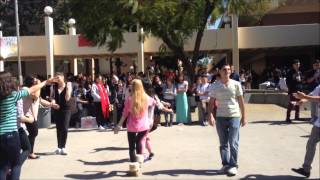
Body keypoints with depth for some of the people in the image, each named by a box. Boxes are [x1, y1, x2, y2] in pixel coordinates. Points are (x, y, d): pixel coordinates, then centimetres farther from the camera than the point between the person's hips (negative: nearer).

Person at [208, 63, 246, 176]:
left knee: (233, 143, -3)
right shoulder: (215, 86, 2)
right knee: (223, 143, 9)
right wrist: (210, 115, -13)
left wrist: (243, 117, 4)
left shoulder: (236, 84, 1)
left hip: (234, 116, -1)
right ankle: (225, 164, 20)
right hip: (220, 117, 2)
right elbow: (211, 102, 1)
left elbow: (241, 101, 5)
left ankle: (233, 165, 6)